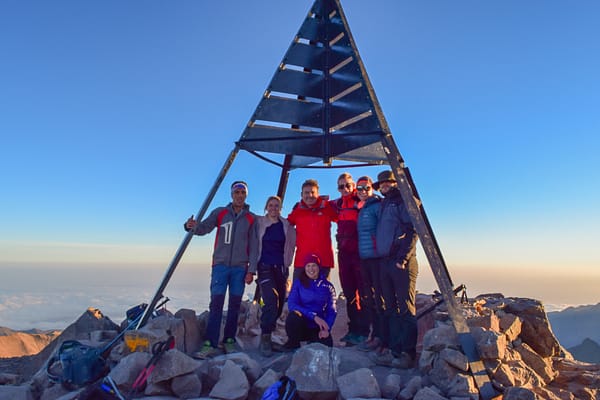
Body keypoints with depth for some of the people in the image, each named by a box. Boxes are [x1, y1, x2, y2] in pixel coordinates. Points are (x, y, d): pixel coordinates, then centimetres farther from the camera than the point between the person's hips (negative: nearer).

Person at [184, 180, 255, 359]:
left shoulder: (251, 219, 6)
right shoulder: (220, 213, 7)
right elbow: (204, 228, -5)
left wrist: (251, 271, -1)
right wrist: (193, 226, -28)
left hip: (240, 268, 1)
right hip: (220, 265, -1)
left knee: (235, 305, 5)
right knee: (216, 304, -7)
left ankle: (229, 341, 16)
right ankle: (210, 344, -4)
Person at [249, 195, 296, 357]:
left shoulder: (287, 225, 8)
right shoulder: (259, 223, 4)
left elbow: (293, 243, 12)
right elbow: (254, 247, 4)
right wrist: (252, 269, 0)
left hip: (281, 268, 3)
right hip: (265, 267, -3)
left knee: (279, 304, 5)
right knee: (271, 302, -20)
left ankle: (267, 335, 23)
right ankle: (265, 338, -10)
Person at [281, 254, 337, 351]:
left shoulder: (327, 286, 4)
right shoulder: (298, 283, -1)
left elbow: (332, 311, 6)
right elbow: (291, 304, -13)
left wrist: (327, 328, -12)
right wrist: (314, 316, -22)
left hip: (318, 328, 1)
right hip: (300, 325, 0)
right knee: (294, 315, -33)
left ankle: (313, 341, 9)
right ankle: (293, 342, -3)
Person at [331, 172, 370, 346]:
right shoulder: (336, 204, 13)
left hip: (360, 252, -6)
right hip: (344, 253, 6)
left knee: (363, 292, -3)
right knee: (349, 293, 11)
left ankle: (363, 331, 4)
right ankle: (353, 329, 20)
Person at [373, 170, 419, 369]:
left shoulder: (404, 201, -1)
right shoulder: (383, 205, 22)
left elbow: (412, 232, -11)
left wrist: (402, 259, -18)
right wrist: (381, 256, 13)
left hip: (402, 263, -8)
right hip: (385, 262, 8)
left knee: (406, 308, -4)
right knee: (390, 308, 10)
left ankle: (407, 352, 2)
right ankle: (391, 349, 17)